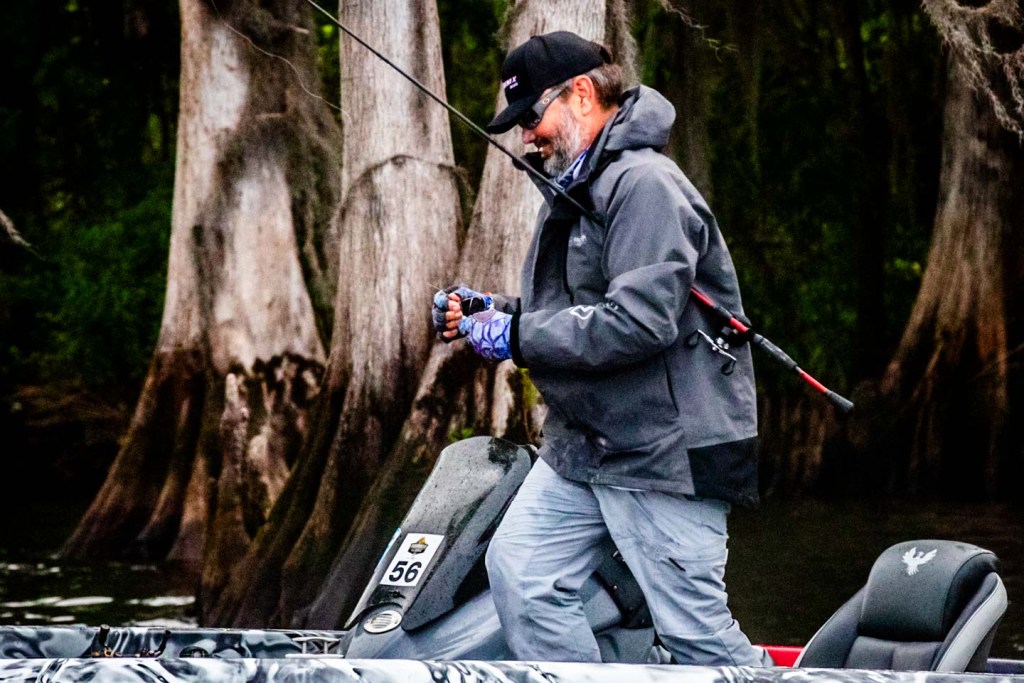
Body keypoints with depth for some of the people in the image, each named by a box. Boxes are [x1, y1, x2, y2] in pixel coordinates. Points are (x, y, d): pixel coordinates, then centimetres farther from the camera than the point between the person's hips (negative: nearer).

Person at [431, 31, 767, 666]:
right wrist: (492, 309, 7)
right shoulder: (575, 189, 17)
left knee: (696, 632, -6)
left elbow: (640, 321, -26)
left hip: (663, 452, -10)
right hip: (583, 445, 10)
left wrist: (517, 336, -19)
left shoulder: (645, 184, -16)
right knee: (519, 570, 0)